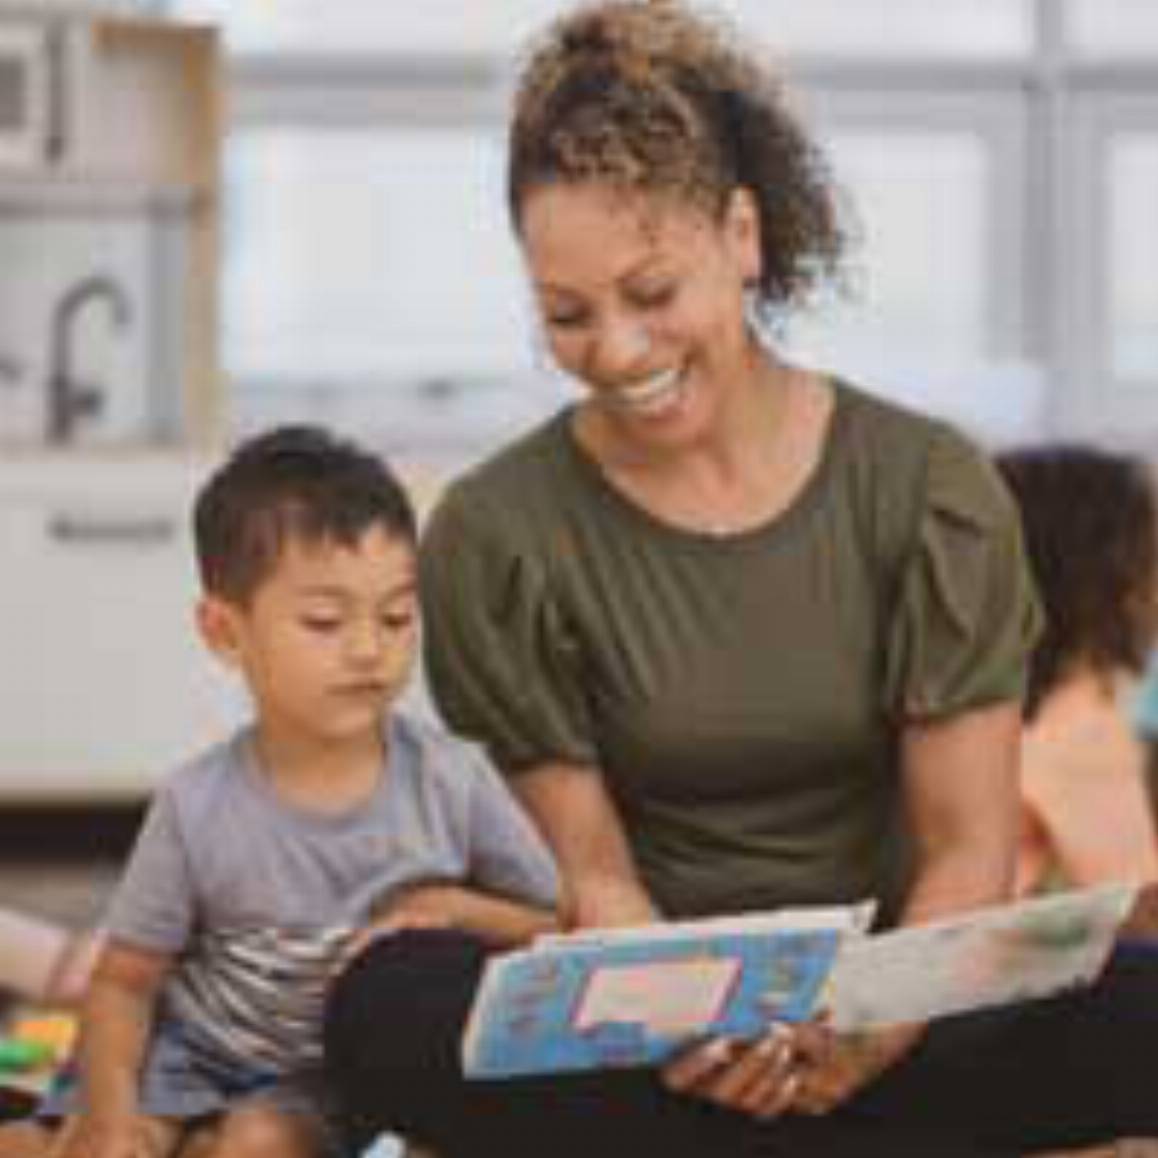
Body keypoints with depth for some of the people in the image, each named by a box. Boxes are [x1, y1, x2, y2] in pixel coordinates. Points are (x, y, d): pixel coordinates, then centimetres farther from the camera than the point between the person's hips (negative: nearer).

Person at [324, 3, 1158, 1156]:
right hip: (640, 1021, 0)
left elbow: (969, 845, -3)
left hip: (885, 1012, 0)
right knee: (383, 1001, -34)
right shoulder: (496, 535, 0)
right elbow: (586, 867, -2)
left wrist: (881, 1022, -24)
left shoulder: (928, 490, 1)